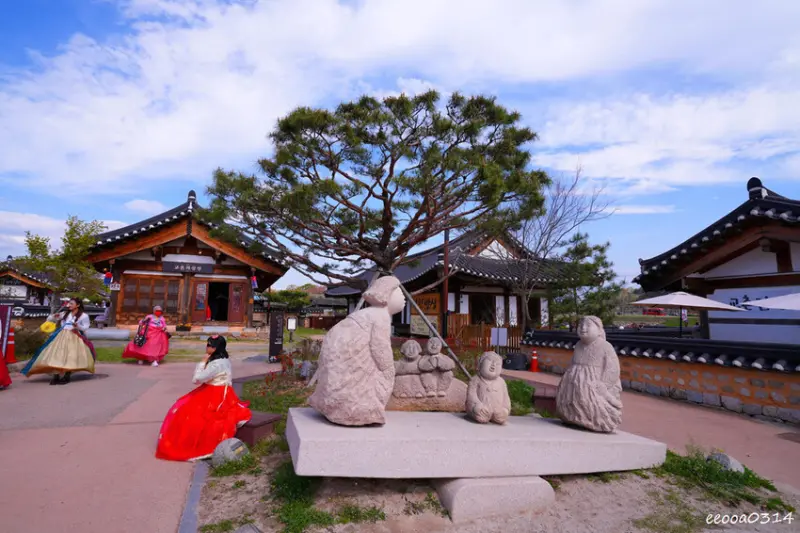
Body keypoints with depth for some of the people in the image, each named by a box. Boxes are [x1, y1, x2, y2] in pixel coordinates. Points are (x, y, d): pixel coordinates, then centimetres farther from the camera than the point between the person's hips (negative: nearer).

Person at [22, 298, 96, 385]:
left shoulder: (84, 315, 1)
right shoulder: (65, 314, 16)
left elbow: (85, 327, -2)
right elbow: (49, 319, 21)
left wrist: (78, 326, -21)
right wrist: (54, 316, 0)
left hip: (74, 338, -5)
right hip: (61, 337, 5)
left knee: (70, 357, -5)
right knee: (57, 356, -3)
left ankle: (66, 377, 4)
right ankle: (56, 377, 2)